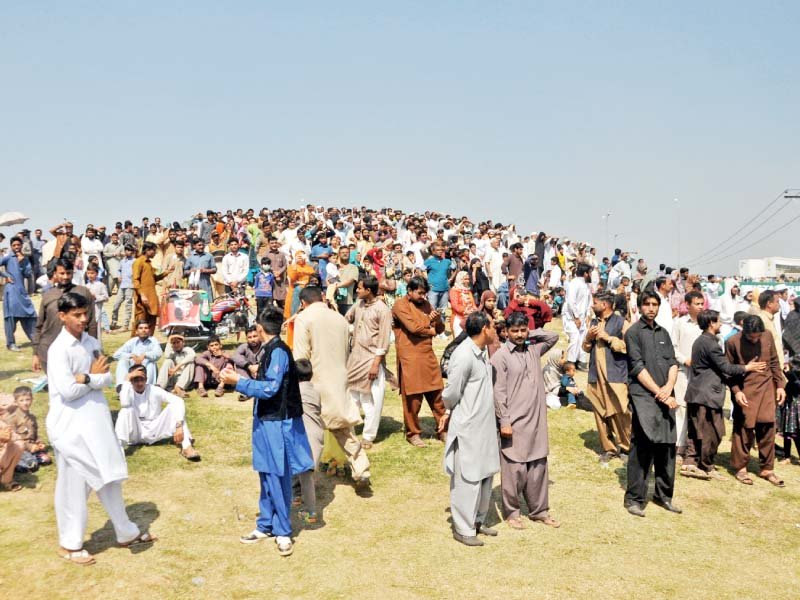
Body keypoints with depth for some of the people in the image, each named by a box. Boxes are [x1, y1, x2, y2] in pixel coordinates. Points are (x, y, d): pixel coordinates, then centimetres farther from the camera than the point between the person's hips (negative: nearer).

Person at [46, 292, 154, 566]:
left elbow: (107, 380, 0)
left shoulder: (92, 343, 6)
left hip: (96, 421, 7)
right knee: (73, 486, 3)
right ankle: (69, 544, 18)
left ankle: (126, 533, 27)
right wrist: (94, 376, -8)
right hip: (71, 425, -7)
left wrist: (85, 378, -17)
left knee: (109, 478, 15)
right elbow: (68, 391, -21)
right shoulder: (58, 349, -15)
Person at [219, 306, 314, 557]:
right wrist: (238, 378, 12)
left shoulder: (278, 352, -18)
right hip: (266, 421, 9)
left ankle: (283, 531, 9)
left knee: (277, 478, -1)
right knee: (266, 476, 15)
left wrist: (238, 382, -20)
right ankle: (265, 525, 25)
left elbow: (270, 389, -23)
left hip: (277, 423, -9)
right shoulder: (270, 351, 10)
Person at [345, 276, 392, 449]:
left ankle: (368, 436, 11)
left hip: (371, 358, -7)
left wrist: (376, 363, -18)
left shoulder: (382, 310, -12)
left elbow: (384, 340, -15)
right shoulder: (358, 304, 8)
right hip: (355, 356, 7)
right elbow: (346, 319, 24)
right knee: (351, 395, 15)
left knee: (371, 400, 1)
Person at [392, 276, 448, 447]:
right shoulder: (400, 305, -6)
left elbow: (440, 330, 15)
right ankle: (413, 433, 14)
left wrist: (438, 320, -7)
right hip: (410, 357, -6)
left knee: (437, 394, 8)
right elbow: (413, 327, -18)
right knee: (412, 397, 1)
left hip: (428, 355, 6)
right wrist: (431, 330, -1)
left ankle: (442, 429, 20)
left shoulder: (425, 304, 14)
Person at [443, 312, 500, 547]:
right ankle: (463, 529, 13)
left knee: (485, 475, 16)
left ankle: (478, 521, 31)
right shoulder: (464, 355, -22)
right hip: (467, 428, -9)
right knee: (468, 479, 1)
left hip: (484, 425, 9)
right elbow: (451, 394, -15)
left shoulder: (481, 353, 7)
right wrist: (453, 411, 1)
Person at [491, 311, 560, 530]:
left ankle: (539, 510, 23)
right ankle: (511, 512, 16)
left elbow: (553, 336, 24)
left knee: (538, 466, 12)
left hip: (536, 420, 6)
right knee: (514, 468, 1)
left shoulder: (534, 349, 9)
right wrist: (504, 422, -14)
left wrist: (530, 334, 10)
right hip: (514, 422, -6)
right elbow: (499, 392, -11)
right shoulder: (501, 356, -8)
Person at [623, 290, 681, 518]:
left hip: (665, 396, 6)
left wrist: (669, 387, -6)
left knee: (667, 446, 6)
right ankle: (634, 498, -1)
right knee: (642, 447, -8)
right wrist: (659, 392, -11)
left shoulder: (663, 333, 18)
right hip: (643, 396, -6)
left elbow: (673, 363, 12)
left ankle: (664, 495, 17)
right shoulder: (633, 332, 0)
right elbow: (638, 367, -7)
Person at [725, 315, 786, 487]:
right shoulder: (733, 342, -11)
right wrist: (736, 391, -13)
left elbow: (774, 362, 10)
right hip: (745, 392, -3)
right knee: (744, 430, 3)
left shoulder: (768, 336, -1)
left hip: (766, 389, 3)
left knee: (767, 428, 5)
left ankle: (766, 468, 16)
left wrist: (780, 385, 6)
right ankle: (740, 468, 16)